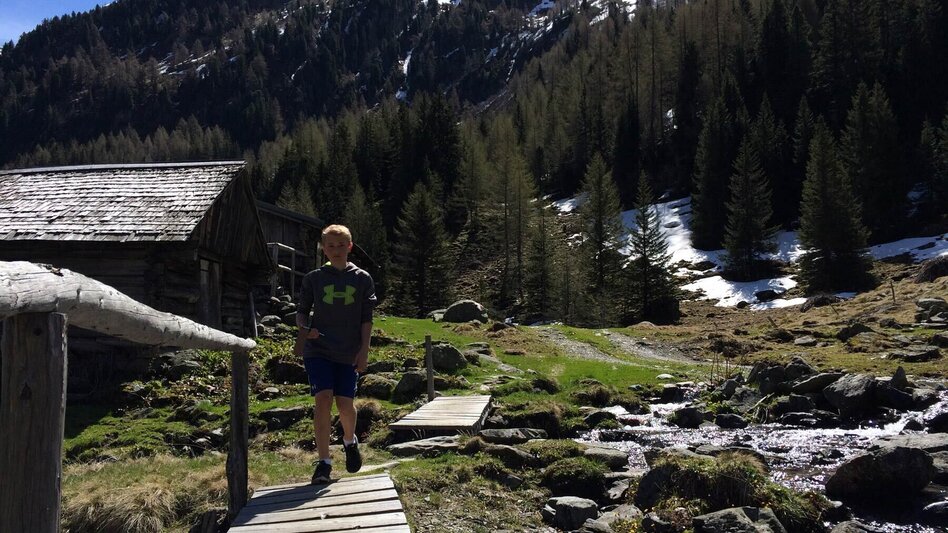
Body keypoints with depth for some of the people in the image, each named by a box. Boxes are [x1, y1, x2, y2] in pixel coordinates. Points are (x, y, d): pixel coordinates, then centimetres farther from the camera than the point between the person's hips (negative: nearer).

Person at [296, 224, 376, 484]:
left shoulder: (362, 279, 5)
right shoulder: (314, 278, 4)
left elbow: (366, 319, 5)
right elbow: (302, 310, 11)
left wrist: (364, 350, -3)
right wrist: (304, 328, -11)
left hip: (349, 354, 1)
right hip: (318, 350, 0)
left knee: (345, 403, 1)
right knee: (323, 399, -13)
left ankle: (350, 441, 34)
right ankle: (324, 462, -7)